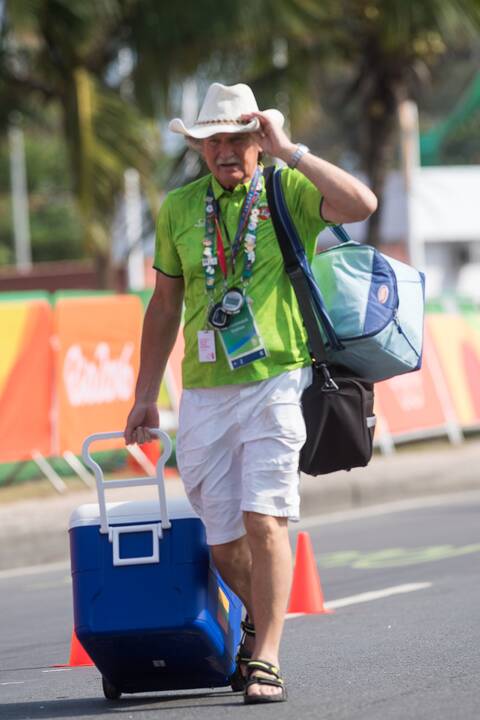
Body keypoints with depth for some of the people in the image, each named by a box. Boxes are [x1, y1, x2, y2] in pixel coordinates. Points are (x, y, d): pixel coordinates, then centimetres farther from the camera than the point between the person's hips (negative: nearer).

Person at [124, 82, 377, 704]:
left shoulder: (288, 192, 0)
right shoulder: (179, 209, 10)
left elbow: (361, 204, -20)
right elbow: (165, 305, 17)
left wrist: (288, 152, -18)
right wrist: (145, 396, 16)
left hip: (275, 380, -4)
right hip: (204, 393, 4)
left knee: (264, 520, -14)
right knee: (223, 540, 5)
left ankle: (265, 661, -9)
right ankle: (258, 621, 33)